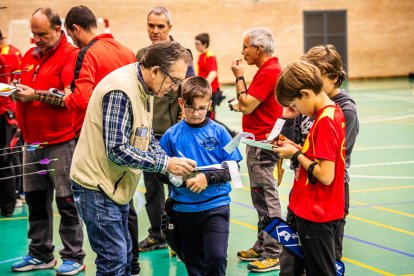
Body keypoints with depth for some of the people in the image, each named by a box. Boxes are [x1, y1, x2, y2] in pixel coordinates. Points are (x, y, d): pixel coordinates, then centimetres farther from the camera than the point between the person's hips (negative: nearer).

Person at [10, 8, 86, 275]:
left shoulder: (71, 55, -9)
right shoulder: (29, 56, 14)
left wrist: (35, 95, -22)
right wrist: (16, 90, 1)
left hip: (61, 141, -7)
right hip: (33, 141, 7)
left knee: (67, 201, -2)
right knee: (36, 199, 11)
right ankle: (40, 254, 20)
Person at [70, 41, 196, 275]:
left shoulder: (144, 88, 5)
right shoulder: (121, 90, -25)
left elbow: (146, 138, 15)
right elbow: (117, 150, -28)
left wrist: (172, 163, -1)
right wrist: (166, 164, -22)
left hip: (115, 185, 10)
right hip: (97, 186, -10)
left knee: (124, 256, 15)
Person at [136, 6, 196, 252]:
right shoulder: (141, 55, 11)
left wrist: (184, 117, -12)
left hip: (172, 130, -5)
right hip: (148, 131, 5)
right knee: (152, 183, 12)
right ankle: (157, 234, 23)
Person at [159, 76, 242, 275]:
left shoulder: (218, 132, -2)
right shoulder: (172, 135, 0)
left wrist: (208, 177, -18)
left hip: (216, 205, -2)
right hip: (184, 208, 2)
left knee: (216, 256, -13)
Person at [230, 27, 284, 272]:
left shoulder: (269, 71, -18)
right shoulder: (270, 68, 15)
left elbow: (246, 105, -18)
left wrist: (239, 77, -9)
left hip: (262, 144, -11)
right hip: (259, 142, 11)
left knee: (267, 199, -7)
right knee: (262, 198, 17)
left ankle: (273, 254, -4)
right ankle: (262, 247, 26)